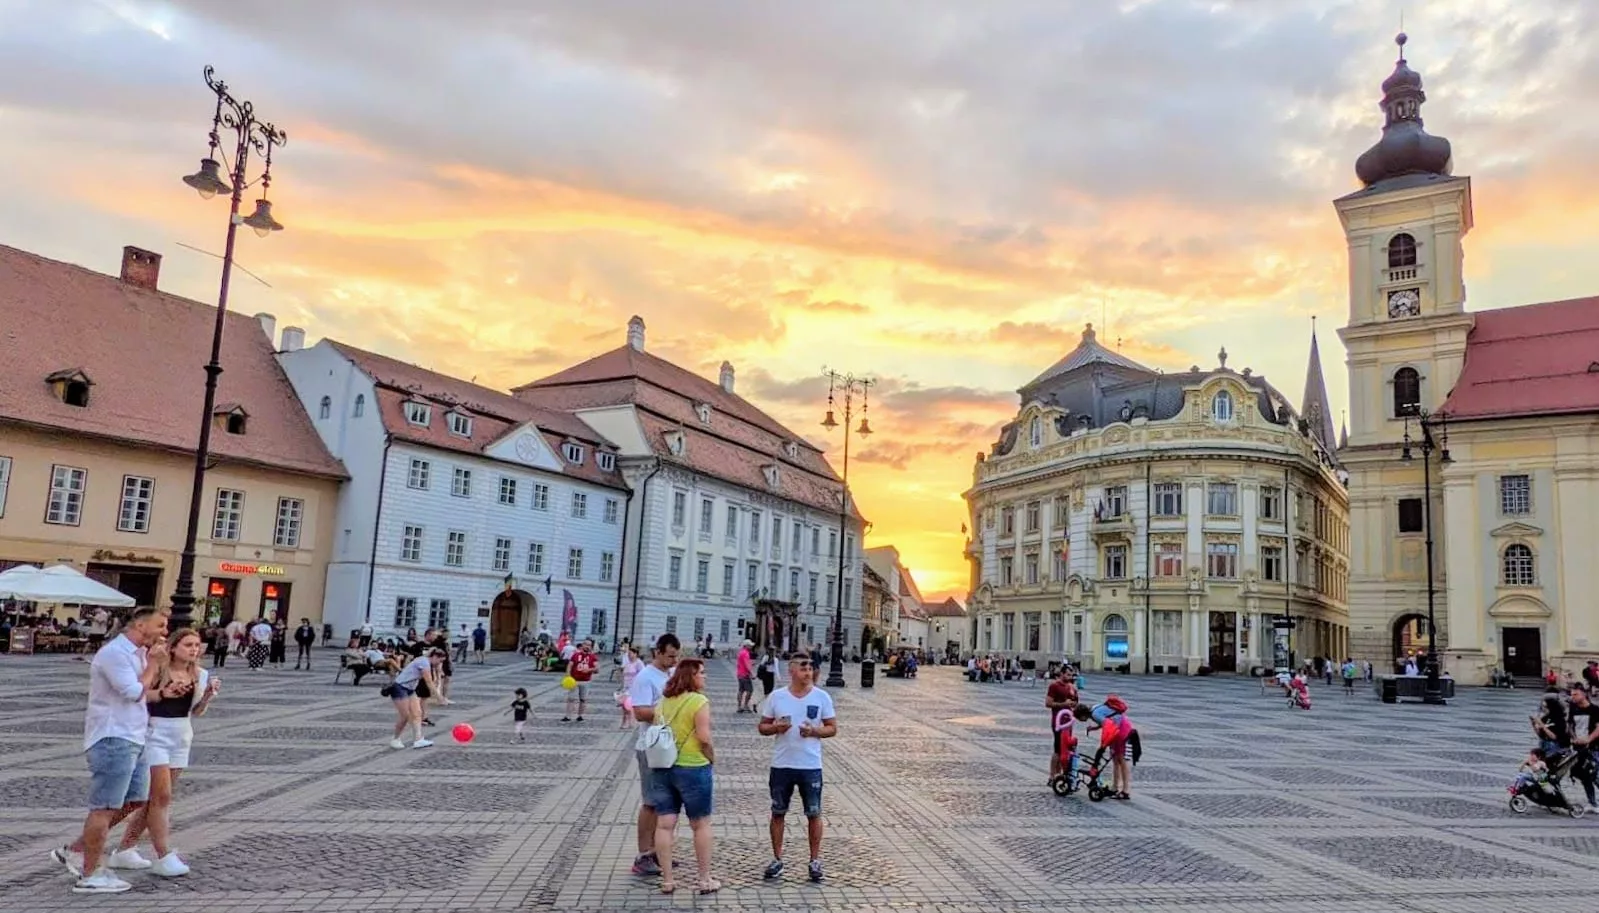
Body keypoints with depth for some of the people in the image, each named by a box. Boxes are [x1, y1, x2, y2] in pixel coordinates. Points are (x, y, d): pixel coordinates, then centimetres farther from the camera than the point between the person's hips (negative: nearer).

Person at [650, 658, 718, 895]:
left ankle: (667, 880, 12)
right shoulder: (699, 701, -13)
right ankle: (705, 880, 13)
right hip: (693, 768, -6)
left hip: (663, 767, 6)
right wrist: (711, 757, -3)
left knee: (664, 824, 7)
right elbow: (704, 738, -18)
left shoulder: (663, 701, 7)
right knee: (701, 824, 8)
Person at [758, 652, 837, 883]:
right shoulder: (777, 696, -1)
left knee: (814, 814, 6)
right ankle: (777, 860, 24)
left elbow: (832, 728, 1)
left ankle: (815, 861, 20)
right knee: (778, 813, 10)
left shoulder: (822, 697, -3)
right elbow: (762, 727, 5)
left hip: (811, 766, -1)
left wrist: (814, 731, -17)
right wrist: (776, 728, -16)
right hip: (781, 765, 1)